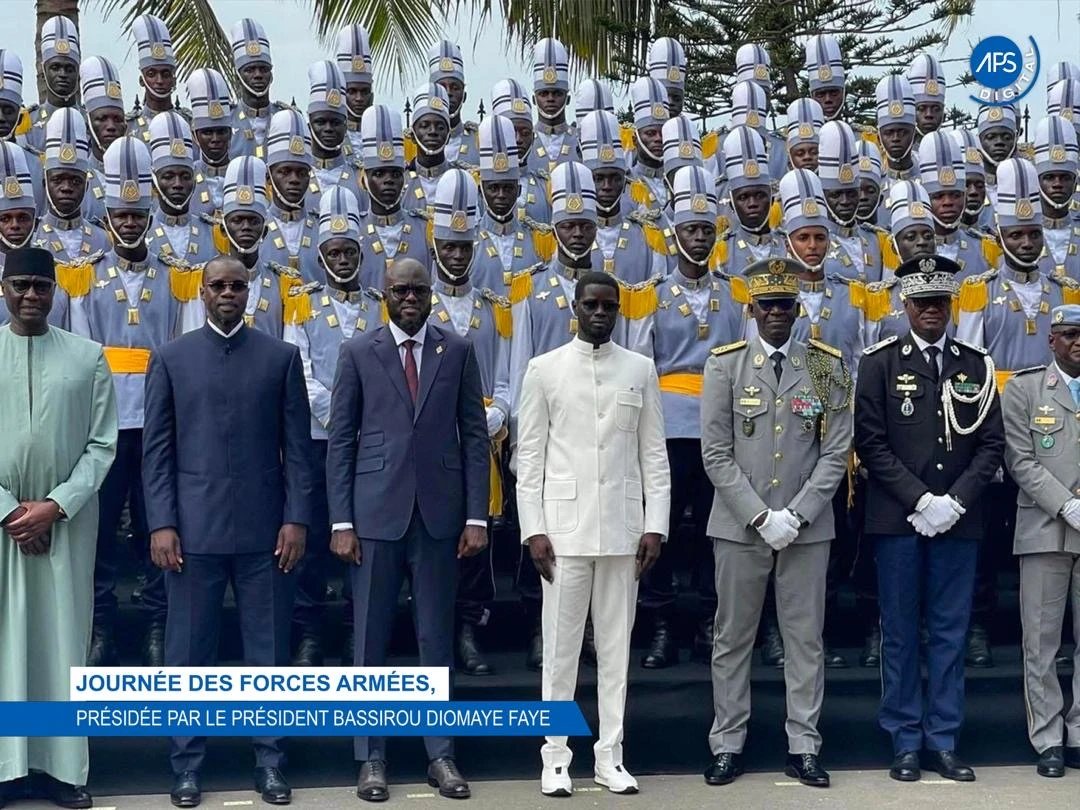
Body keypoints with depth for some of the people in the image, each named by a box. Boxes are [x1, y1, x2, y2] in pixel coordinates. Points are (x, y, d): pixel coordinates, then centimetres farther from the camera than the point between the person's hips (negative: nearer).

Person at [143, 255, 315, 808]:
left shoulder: (281, 357, 7)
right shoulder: (170, 358, 7)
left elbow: (298, 446, 4)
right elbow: (157, 447, 4)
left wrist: (297, 518, -4)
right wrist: (161, 523, -4)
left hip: (265, 530, 0)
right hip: (194, 529, 0)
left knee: (268, 651, 5)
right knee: (189, 652, 4)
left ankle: (270, 763, 14)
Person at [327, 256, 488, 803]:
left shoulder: (458, 351, 6)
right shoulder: (358, 352, 3)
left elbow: (475, 436, 4)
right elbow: (340, 441, 1)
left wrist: (477, 516, -2)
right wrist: (341, 522, -5)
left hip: (439, 514, 1)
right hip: (376, 514, -1)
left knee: (436, 639, 8)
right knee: (370, 640, 5)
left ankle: (441, 755, 17)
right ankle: (371, 758, 16)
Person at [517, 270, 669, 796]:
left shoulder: (641, 369, 7)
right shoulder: (545, 369, 3)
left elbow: (654, 454, 7)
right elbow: (529, 455, 1)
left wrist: (655, 525, 0)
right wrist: (533, 529, -6)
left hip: (623, 526, 2)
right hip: (564, 526, -1)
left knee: (617, 644, 6)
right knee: (560, 646, 2)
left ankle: (610, 757, 13)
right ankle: (556, 757, 10)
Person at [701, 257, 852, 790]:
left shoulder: (828, 366, 3)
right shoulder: (725, 364, 0)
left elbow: (836, 452, 0)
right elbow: (716, 454, -4)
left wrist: (796, 515, -10)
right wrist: (761, 516, -11)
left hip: (807, 527, 1)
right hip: (739, 526, 0)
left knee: (805, 639, 6)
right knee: (732, 637, 7)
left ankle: (803, 746, 15)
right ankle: (727, 745, 16)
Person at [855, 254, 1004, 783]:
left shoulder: (976, 365, 8)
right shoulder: (881, 362, 1)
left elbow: (991, 443, 5)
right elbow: (871, 442, -5)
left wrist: (955, 501, -9)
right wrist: (920, 501, -12)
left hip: (957, 521, 2)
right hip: (897, 520, -2)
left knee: (950, 633, 6)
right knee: (900, 633, 4)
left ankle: (943, 741, 14)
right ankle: (905, 742, 13)